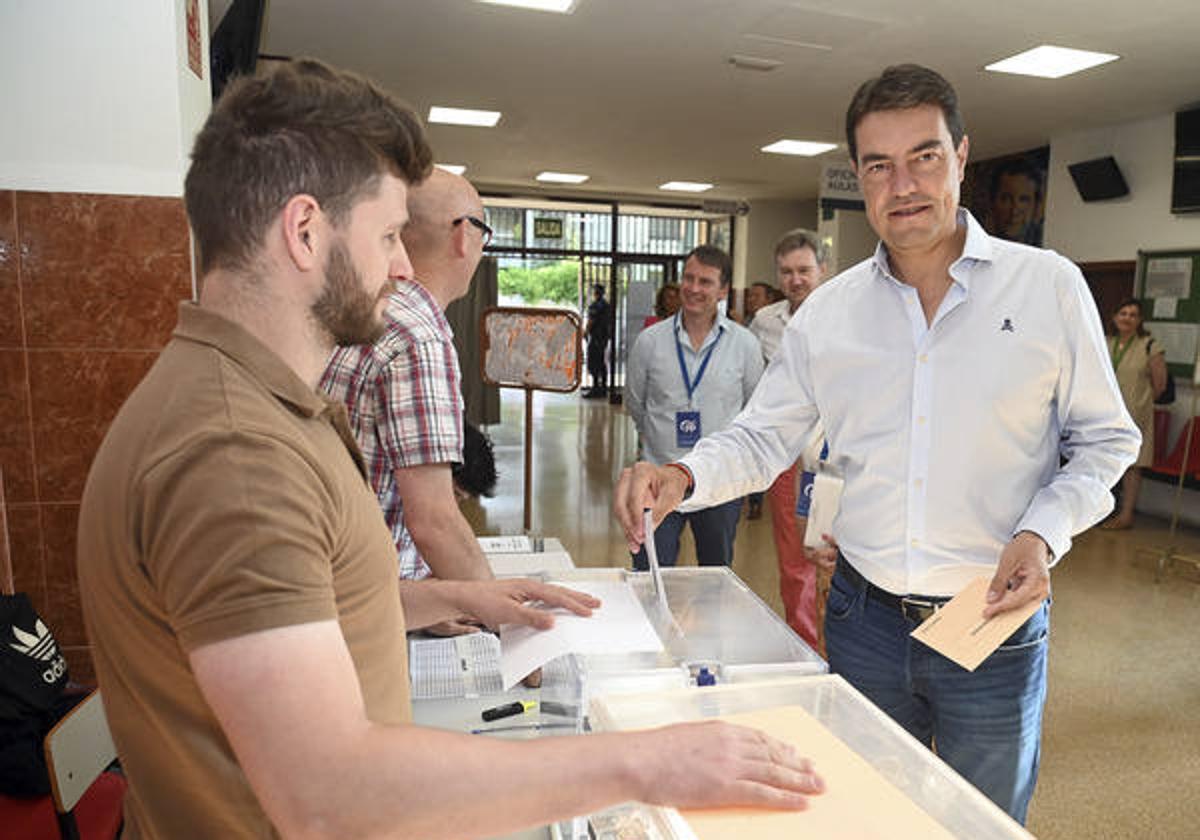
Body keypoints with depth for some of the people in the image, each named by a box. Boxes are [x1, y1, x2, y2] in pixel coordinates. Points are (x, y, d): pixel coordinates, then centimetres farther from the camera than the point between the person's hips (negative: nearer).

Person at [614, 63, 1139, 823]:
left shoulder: (1049, 286, -6)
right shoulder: (829, 312, -1)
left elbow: (1104, 440, 1)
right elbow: (763, 437, 3)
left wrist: (1043, 533, -15)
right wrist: (684, 477, -16)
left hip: (994, 623, -1)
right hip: (865, 613, 2)